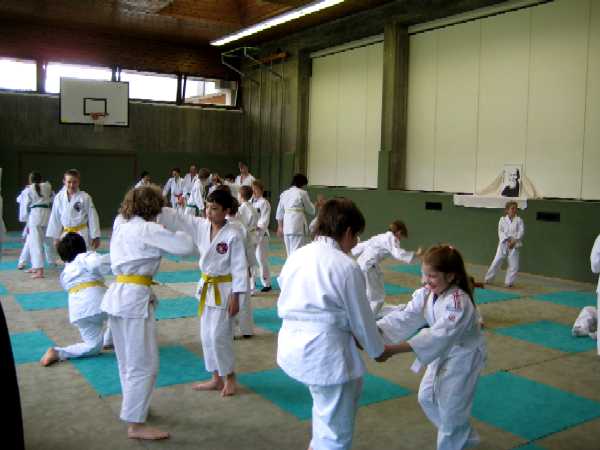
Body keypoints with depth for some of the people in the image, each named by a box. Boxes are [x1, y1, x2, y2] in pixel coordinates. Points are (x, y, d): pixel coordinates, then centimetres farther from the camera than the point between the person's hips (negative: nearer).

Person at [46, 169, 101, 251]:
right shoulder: (59, 198, 1)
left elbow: (92, 217, -5)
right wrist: (56, 237, 10)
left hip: (82, 235, -4)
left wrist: (96, 237, -5)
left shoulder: (85, 197, -8)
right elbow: (55, 219, 9)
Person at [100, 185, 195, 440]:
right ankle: (135, 424, 6)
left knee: (128, 360, 23)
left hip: (116, 295, 9)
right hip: (135, 298, -9)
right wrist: (179, 234, 5)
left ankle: (132, 406, 39)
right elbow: (186, 247, -17)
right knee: (144, 364, 0)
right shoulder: (148, 230, -15)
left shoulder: (120, 224, 8)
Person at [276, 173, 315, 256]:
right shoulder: (302, 193, -3)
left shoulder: (284, 193, 14)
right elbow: (311, 210, 5)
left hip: (286, 226, 6)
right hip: (298, 226, -6)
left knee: (290, 252, 13)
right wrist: (314, 205, 25)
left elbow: (279, 212, 18)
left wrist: (280, 227, 25)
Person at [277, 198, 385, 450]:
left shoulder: (296, 256, 4)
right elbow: (361, 317, -7)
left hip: (292, 345, 8)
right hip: (325, 350, -8)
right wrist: (377, 349, 13)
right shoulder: (347, 266, -16)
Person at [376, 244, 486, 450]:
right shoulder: (425, 294, -9)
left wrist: (394, 349, -51)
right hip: (443, 352, 8)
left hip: (463, 357, -8)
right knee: (427, 398, 17)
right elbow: (404, 318, -16)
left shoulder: (459, 302, -34)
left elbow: (439, 335, -43)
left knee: (451, 409, -1)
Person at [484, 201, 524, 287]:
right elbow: (500, 231, -3)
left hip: (514, 245, 0)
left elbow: (521, 232, -6)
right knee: (496, 261, 0)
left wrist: (514, 241, -18)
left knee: (514, 265, -1)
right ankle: (488, 279, 13)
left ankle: (509, 282, 14)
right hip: (504, 244, 0)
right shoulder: (502, 219, 4)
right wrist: (507, 240, -16)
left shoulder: (519, 220, 3)